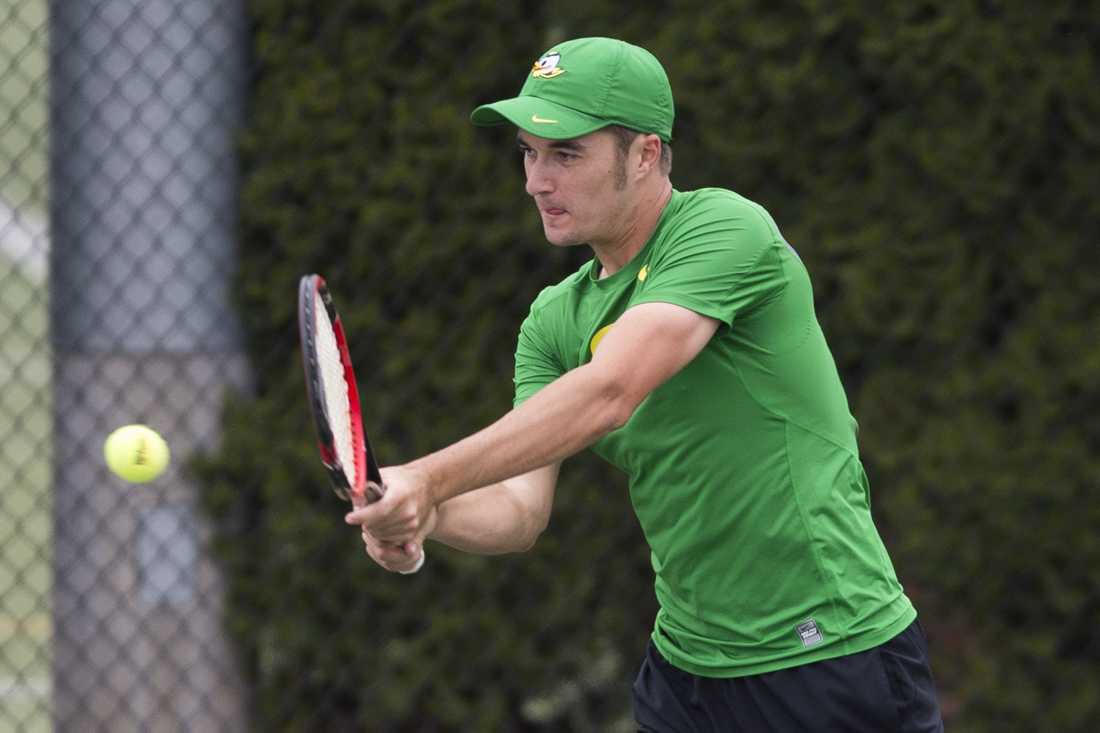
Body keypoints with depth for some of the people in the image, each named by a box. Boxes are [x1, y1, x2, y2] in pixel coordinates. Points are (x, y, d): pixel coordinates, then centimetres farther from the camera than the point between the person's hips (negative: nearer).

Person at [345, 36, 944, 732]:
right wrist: (421, 516, -22)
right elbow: (522, 510, 0)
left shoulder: (725, 227, -14)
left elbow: (609, 393, -27)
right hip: (688, 669, 7)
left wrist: (431, 479, -32)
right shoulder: (555, 320, 8)